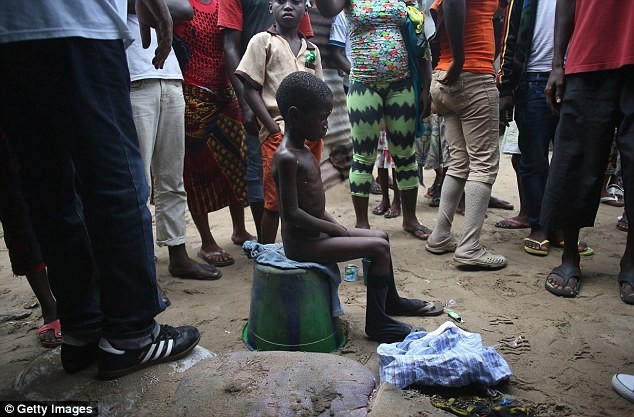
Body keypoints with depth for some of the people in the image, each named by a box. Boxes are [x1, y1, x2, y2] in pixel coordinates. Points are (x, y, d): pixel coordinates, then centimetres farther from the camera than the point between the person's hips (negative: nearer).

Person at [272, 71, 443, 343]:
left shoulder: (302, 151, 9)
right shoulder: (287, 158, -22)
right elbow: (291, 213, -25)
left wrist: (335, 226, 4)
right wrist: (333, 228, -16)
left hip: (315, 232, 10)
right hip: (302, 243, -10)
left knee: (380, 236, 17)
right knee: (378, 248, -13)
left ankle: (391, 300, 37)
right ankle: (377, 322, 2)